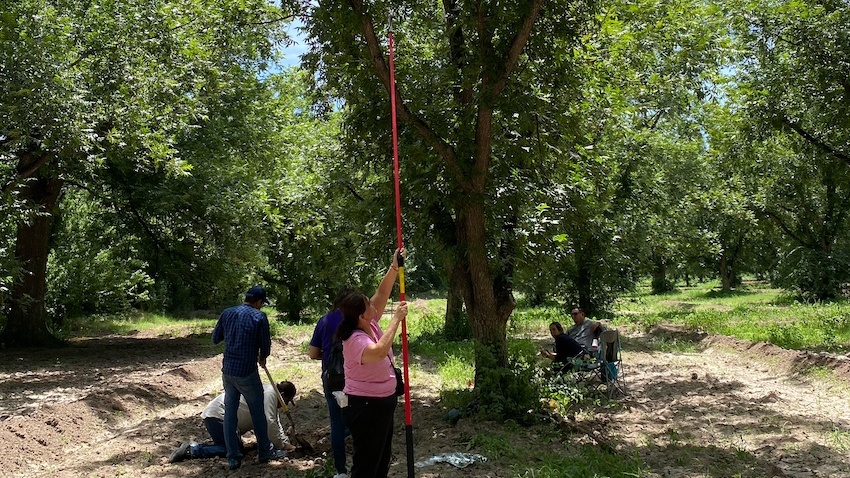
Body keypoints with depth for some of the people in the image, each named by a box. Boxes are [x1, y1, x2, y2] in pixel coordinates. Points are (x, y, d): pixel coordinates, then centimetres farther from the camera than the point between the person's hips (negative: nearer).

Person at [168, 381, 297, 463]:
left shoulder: (270, 393, 16)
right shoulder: (269, 394, -17)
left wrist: (285, 442, 12)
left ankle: (191, 447, 10)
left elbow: (276, 422, 21)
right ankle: (191, 449, -13)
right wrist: (280, 446, -10)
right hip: (217, 416, -11)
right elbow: (269, 423, -21)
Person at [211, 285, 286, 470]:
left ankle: (233, 457, 15)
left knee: (230, 412, 11)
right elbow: (265, 345, -6)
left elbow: (215, 338, 10)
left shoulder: (227, 313, 3)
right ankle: (265, 452, 24)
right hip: (247, 372, -5)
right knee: (257, 412, 11)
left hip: (227, 371, 5)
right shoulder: (259, 317, -10)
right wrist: (262, 358, 14)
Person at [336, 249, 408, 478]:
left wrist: (394, 269, -10)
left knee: (382, 457, 22)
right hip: (365, 407, -10)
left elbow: (382, 293, 3)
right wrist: (396, 318, -38)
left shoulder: (370, 324, -2)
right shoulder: (355, 340, -27)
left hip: (382, 403, 10)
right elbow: (379, 352, -46)